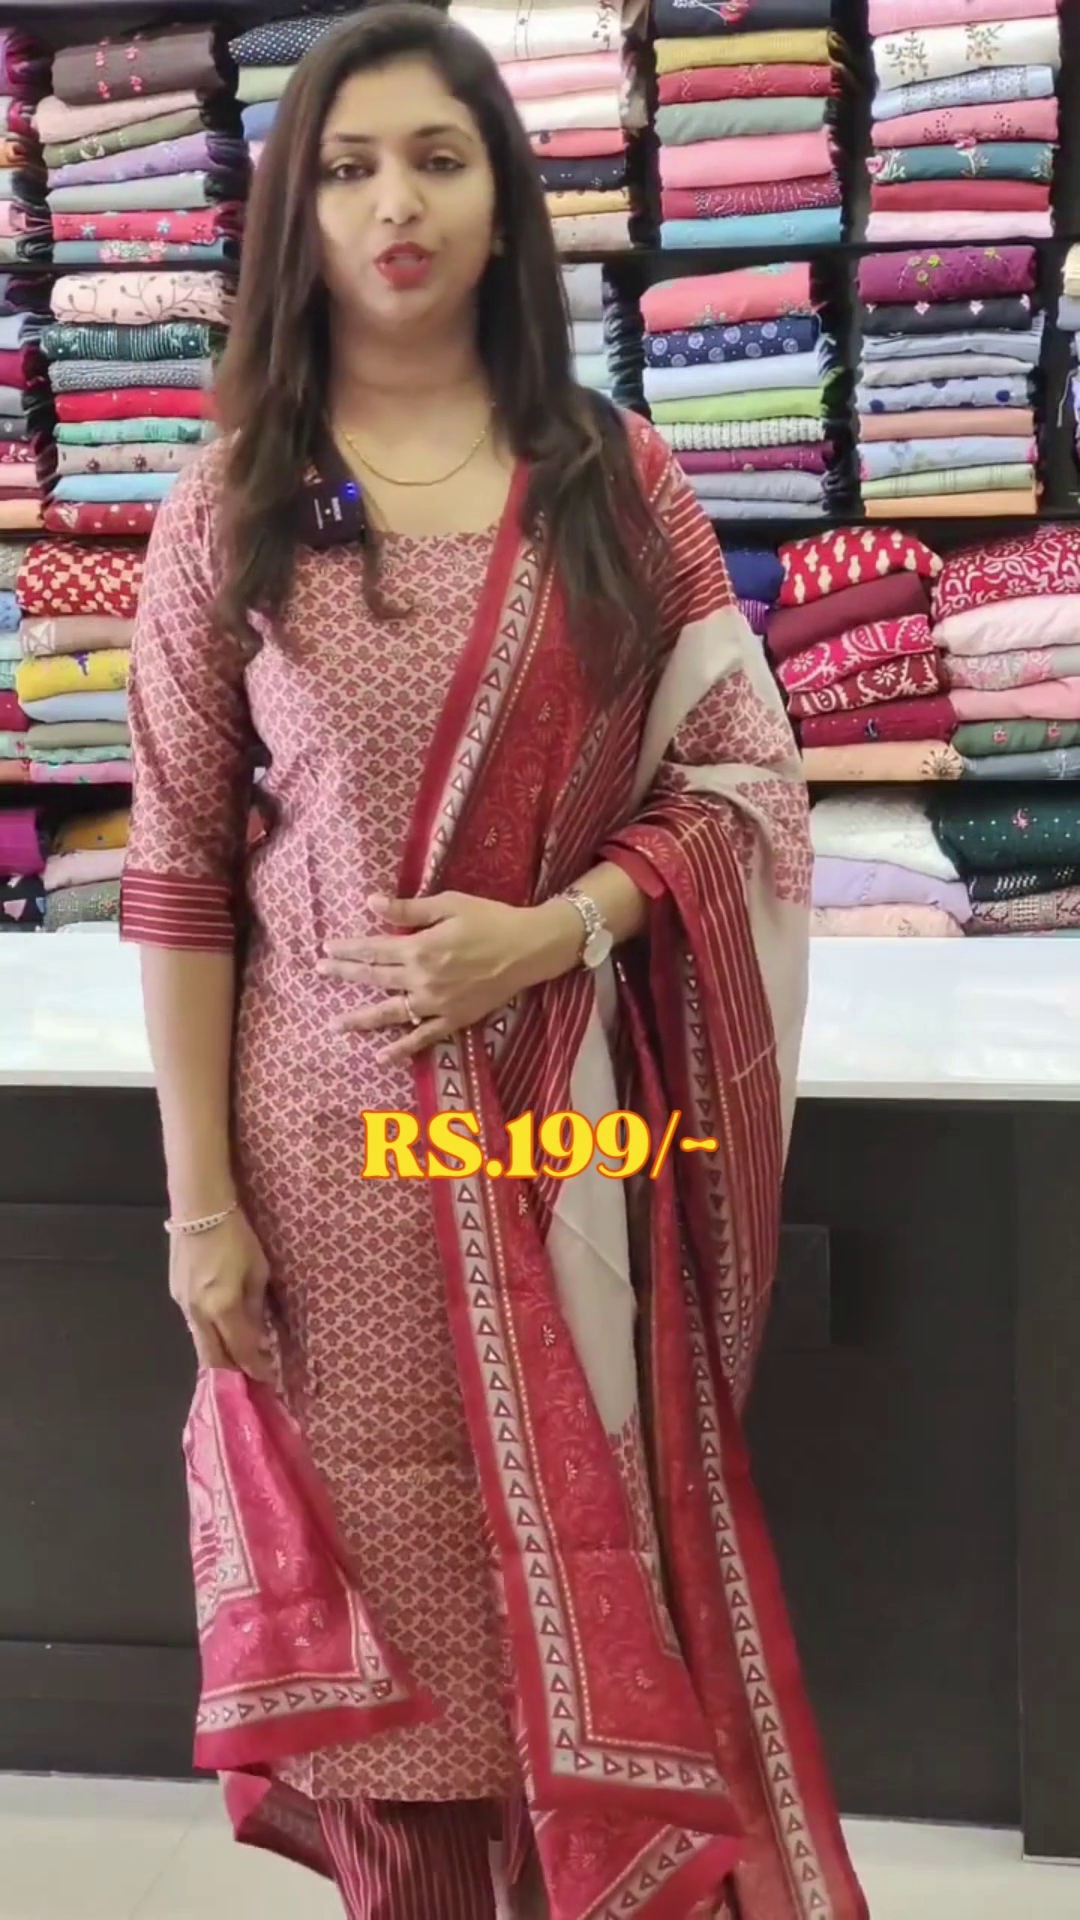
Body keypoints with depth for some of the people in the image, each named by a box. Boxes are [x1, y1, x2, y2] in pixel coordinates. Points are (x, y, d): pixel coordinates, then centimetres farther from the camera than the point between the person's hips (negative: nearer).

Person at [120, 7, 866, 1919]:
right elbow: (177, 872, -2)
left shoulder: (614, 477, 3)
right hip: (333, 1123, 0)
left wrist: (544, 933, -14)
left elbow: (746, 779, 2)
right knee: (392, 1585, 10)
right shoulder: (230, 509, 0)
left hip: (571, 1113, 1)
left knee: (593, 1578, 11)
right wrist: (199, 1202, -5)